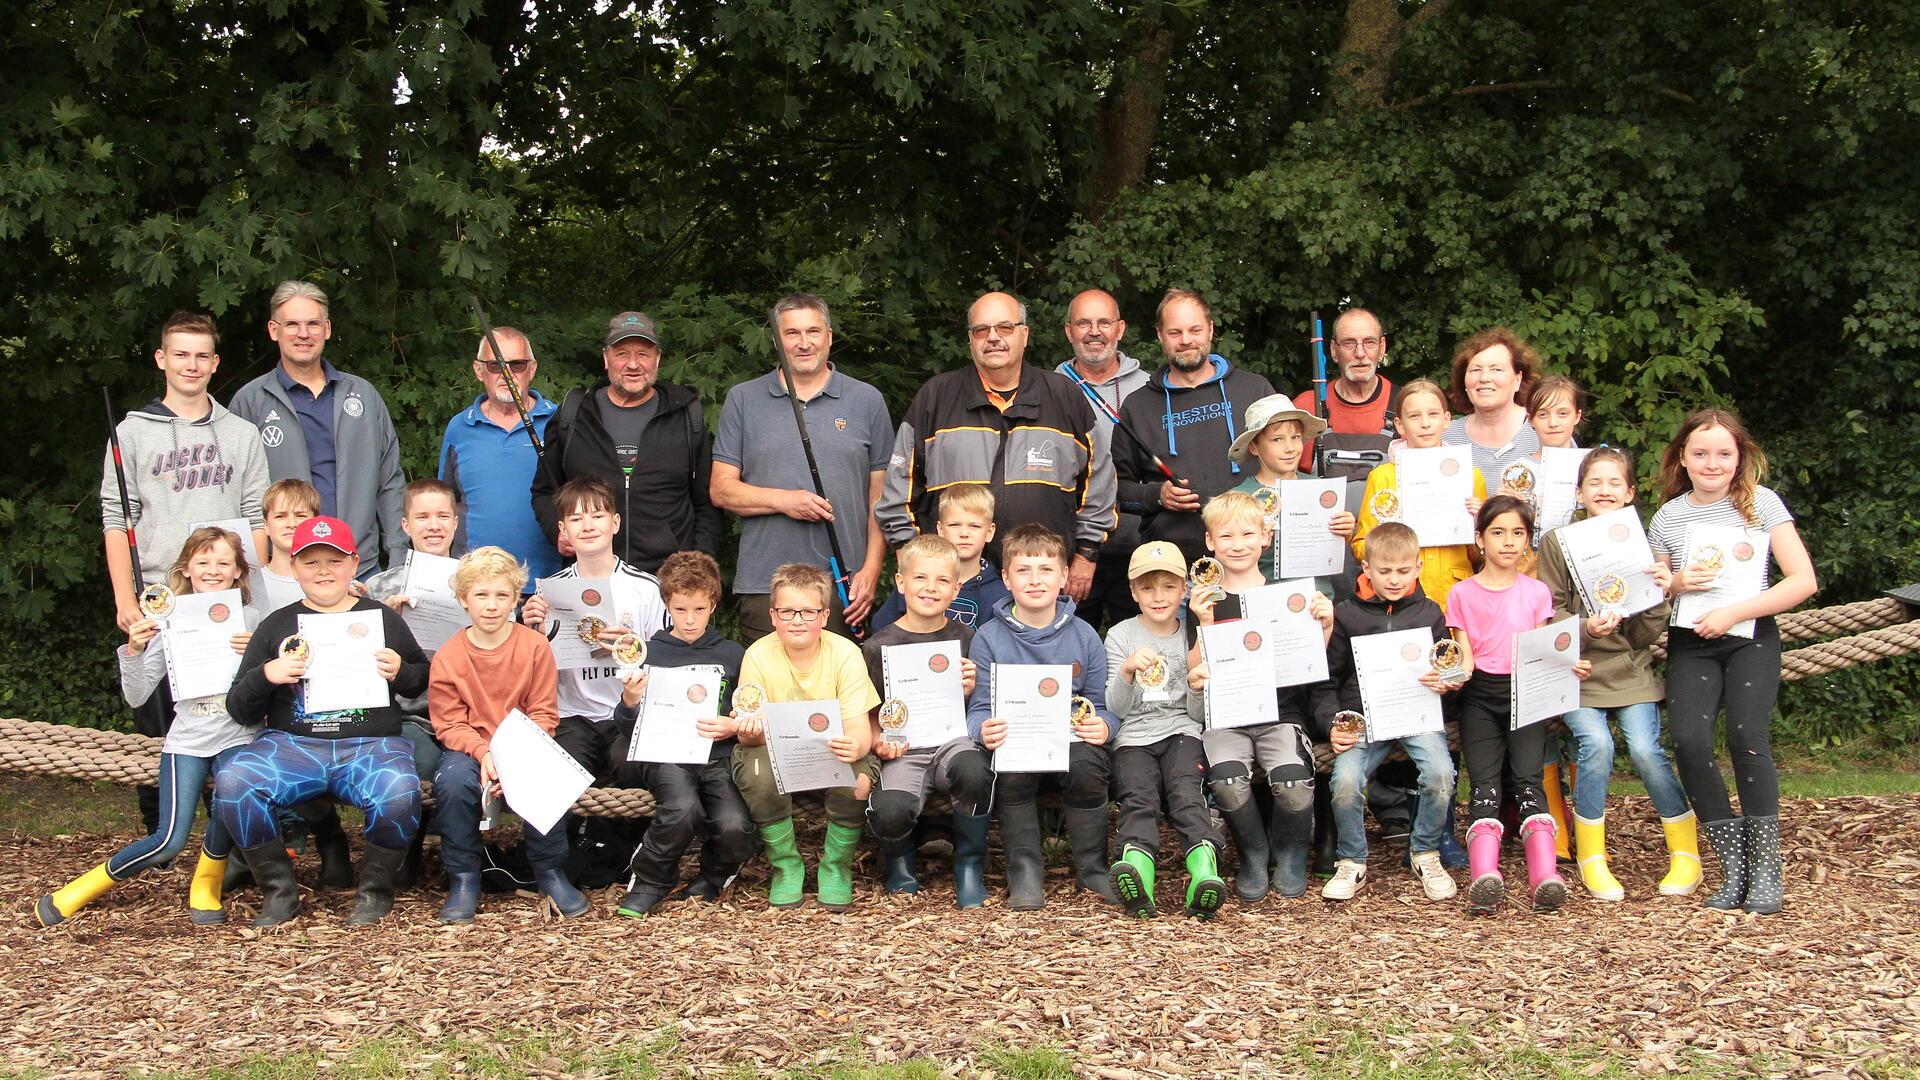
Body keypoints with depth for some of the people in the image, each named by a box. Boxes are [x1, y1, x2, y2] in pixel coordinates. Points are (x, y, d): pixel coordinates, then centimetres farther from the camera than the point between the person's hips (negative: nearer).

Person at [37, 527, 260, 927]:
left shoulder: (249, 620, 1)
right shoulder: (170, 624, 2)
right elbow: (137, 696, 1)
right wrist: (134, 650, -13)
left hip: (236, 736, 0)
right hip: (187, 740, 0)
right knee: (169, 842, -14)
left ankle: (206, 887, -2)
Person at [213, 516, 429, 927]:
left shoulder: (382, 619, 16)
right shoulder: (277, 626, 17)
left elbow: (427, 680, 19)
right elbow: (240, 710, 15)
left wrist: (400, 672, -3)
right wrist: (265, 675, -5)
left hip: (372, 745, -1)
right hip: (292, 744, 2)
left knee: (399, 793, -35)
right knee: (231, 783, -28)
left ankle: (375, 889, -7)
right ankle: (279, 889, -9)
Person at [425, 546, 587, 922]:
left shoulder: (535, 647, -4)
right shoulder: (447, 657, -3)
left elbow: (543, 715, -4)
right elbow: (450, 723, -3)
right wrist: (483, 753, -22)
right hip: (469, 747, 1)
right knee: (452, 780, -31)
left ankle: (550, 873, -8)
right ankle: (463, 878, -11)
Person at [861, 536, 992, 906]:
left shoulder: (966, 639, 9)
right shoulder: (879, 647, 5)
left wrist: (971, 690, -8)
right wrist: (878, 744, -9)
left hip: (953, 739, 1)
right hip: (904, 750, -1)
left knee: (975, 773, -37)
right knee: (889, 812, -33)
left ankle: (969, 864, -7)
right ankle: (901, 858, 8)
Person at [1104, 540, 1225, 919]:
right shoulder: (1120, 636, 10)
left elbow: (1199, 713, 11)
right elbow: (1116, 709, 2)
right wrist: (1127, 672, -18)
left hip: (1181, 733, 0)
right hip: (1134, 736, 0)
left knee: (1186, 793, -30)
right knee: (1138, 798, -29)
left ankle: (1204, 870, -53)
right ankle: (1137, 865, -55)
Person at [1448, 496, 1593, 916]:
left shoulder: (1537, 592, 12)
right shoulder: (1463, 594, 9)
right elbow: (1465, 656, 5)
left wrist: (1569, 666, -11)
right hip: (1480, 696, 0)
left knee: (1527, 778, -17)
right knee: (1485, 782, -16)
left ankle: (1545, 875, -31)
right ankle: (1484, 877, -33)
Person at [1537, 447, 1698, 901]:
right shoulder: (1557, 543, 1)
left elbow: (1647, 635, 1)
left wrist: (1660, 594, -16)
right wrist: (1585, 628, -20)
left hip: (1631, 672, 1)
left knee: (1646, 749, -19)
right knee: (1596, 744, -24)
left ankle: (1686, 855, -1)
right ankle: (1591, 859, -7)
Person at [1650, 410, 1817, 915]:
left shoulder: (1761, 503, -2)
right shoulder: (1668, 517, 6)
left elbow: (1804, 580, -9)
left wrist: (1734, 612, -17)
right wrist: (1675, 584, -10)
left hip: (1751, 637, -2)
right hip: (1691, 645, 2)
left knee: (1747, 736, -24)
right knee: (1690, 741, -21)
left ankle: (1766, 870, -12)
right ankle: (1734, 867, -8)